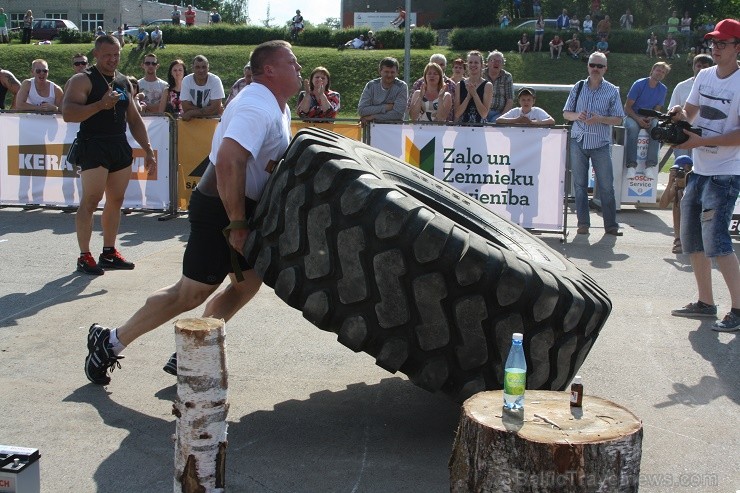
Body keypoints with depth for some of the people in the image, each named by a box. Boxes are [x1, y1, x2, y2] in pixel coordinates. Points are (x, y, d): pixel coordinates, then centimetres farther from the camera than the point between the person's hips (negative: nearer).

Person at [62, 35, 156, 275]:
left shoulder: (124, 82, 16)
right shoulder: (83, 80, -5)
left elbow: (134, 119, 20)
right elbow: (68, 113, -16)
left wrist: (147, 149, 14)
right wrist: (101, 104, -25)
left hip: (121, 147, 7)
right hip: (94, 146, -7)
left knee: (116, 201, 9)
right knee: (90, 201, -7)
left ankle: (109, 252, 19)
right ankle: (84, 256, 0)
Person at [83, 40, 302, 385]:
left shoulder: (278, 107, 13)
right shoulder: (257, 107, -21)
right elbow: (228, 162, -34)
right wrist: (237, 224, -29)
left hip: (243, 207, 10)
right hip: (220, 209, -10)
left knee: (247, 283, 8)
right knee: (191, 294, -4)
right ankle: (111, 342, 10)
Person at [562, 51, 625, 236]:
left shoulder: (612, 91, 2)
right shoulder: (578, 88, 8)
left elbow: (618, 119, 0)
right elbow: (566, 113, 10)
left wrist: (599, 119, -17)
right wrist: (577, 116, -11)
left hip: (601, 144, -2)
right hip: (578, 142, 2)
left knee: (606, 186, 0)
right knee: (580, 185, 4)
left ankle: (611, 225, 8)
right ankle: (583, 223, 13)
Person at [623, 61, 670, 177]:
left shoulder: (663, 89, 4)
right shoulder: (639, 84, -7)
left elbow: (657, 110, 7)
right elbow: (627, 107, -7)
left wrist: (649, 119, -16)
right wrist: (638, 119, -23)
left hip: (649, 118, 3)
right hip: (633, 116, -3)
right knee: (632, 128, -37)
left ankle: (650, 164, -32)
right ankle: (631, 164, -39)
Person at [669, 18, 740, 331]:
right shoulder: (704, 76, 9)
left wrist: (701, 141, -23)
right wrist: (680, 115, -3)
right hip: (699, 170, 8)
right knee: (691, 239, 12)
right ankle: (705, 303, 25)